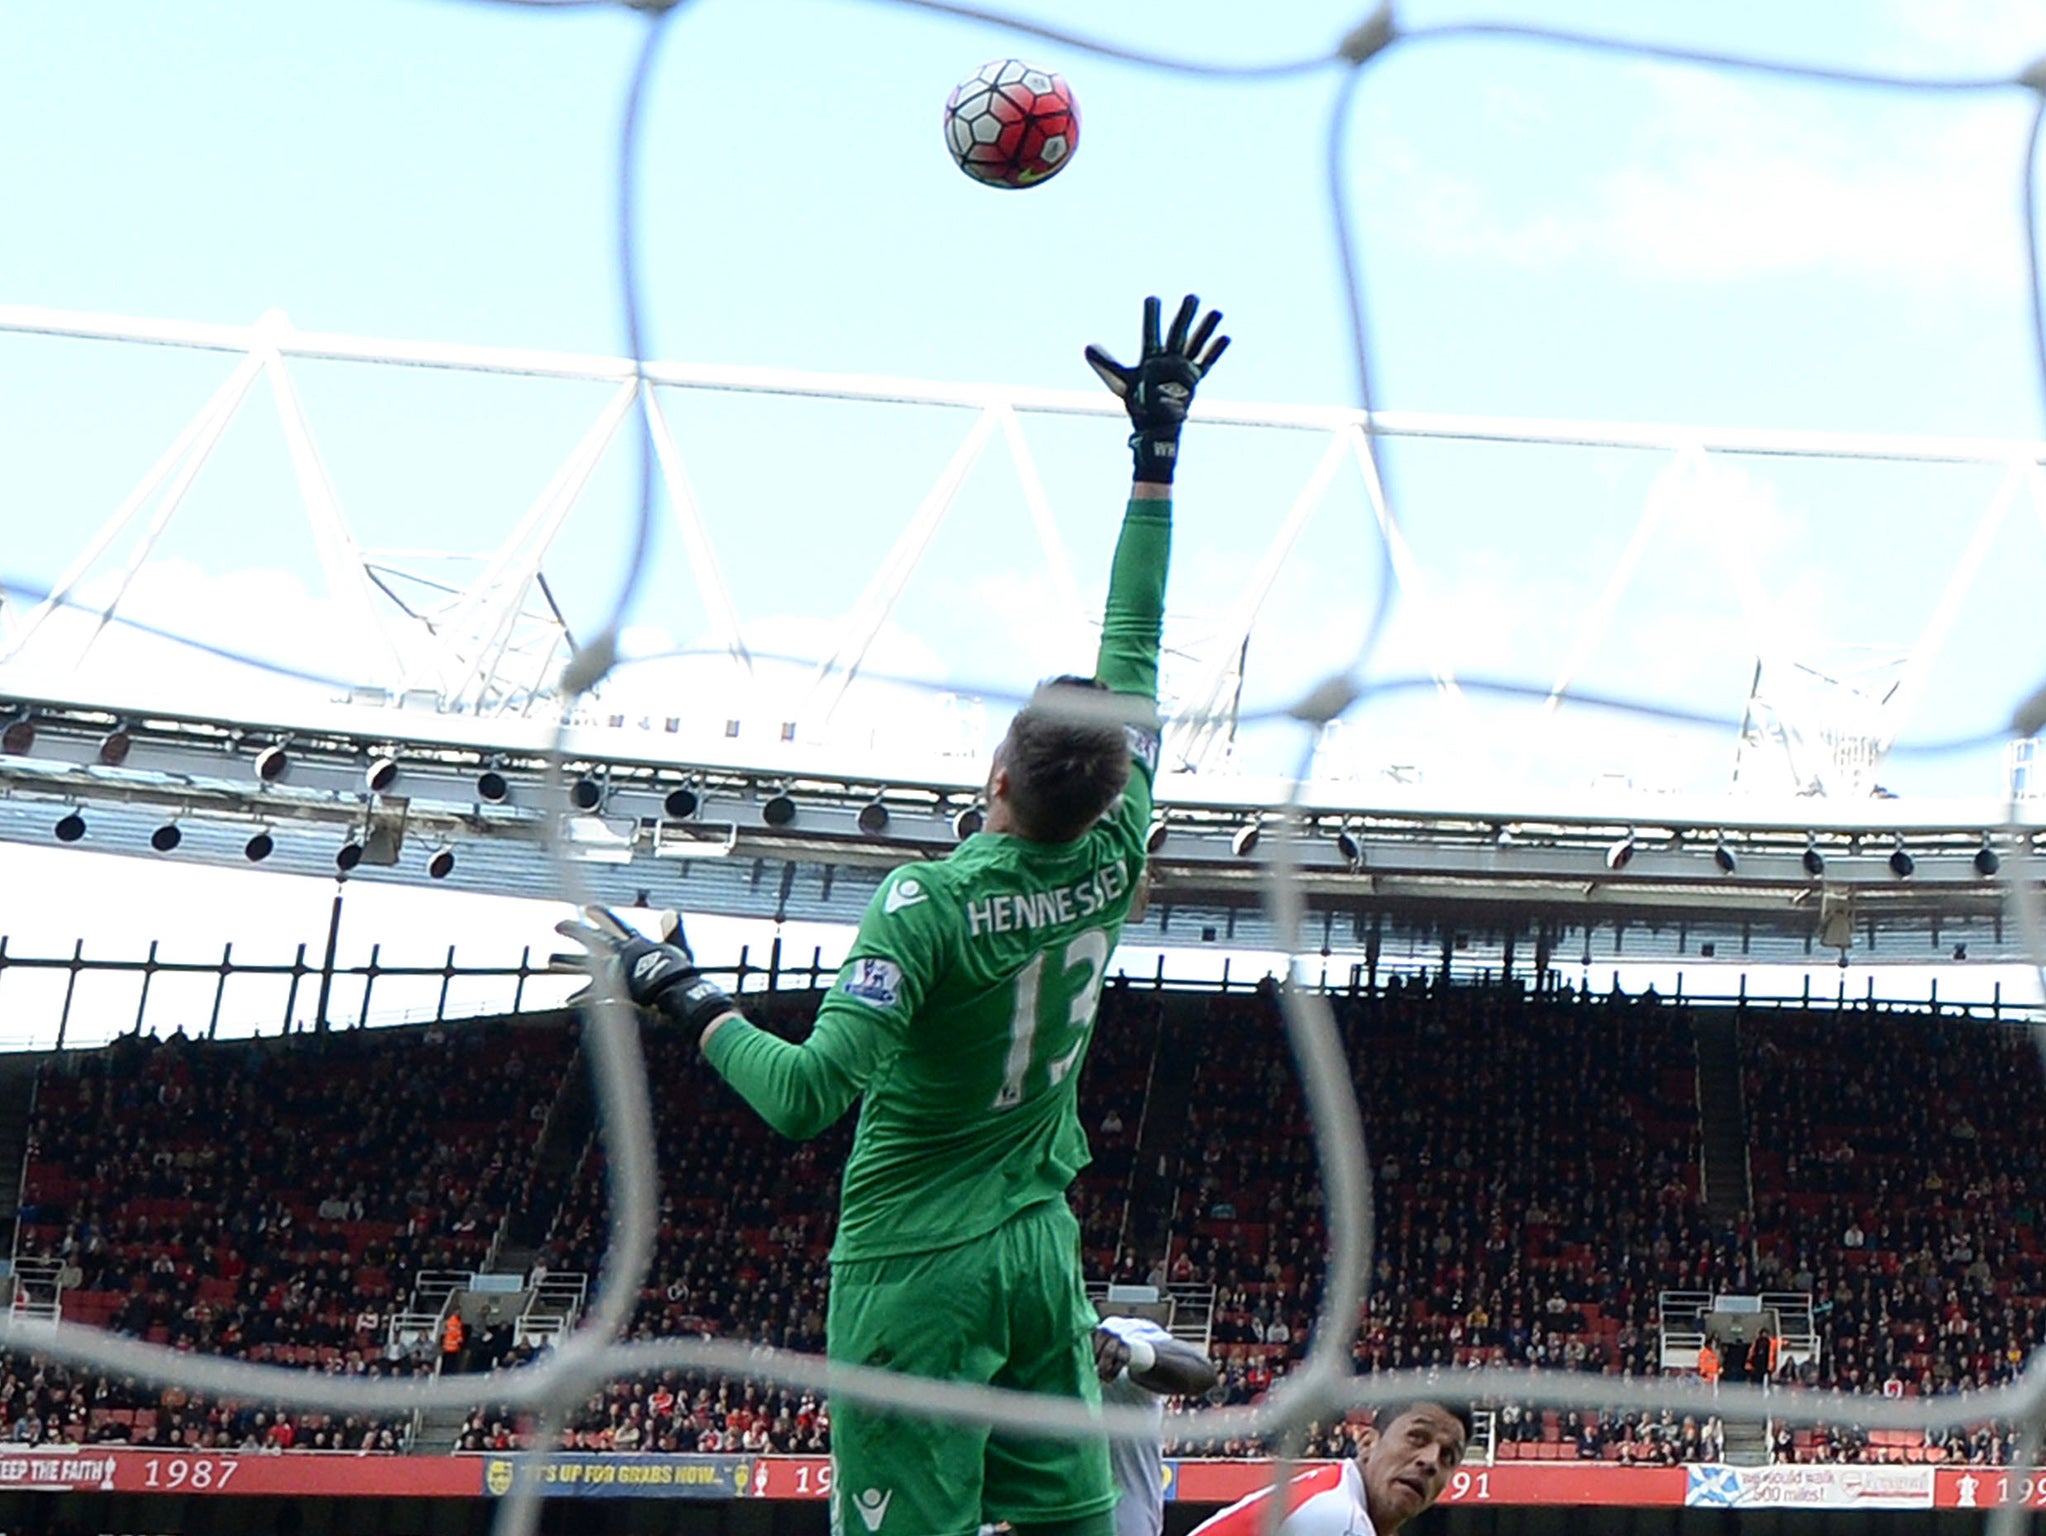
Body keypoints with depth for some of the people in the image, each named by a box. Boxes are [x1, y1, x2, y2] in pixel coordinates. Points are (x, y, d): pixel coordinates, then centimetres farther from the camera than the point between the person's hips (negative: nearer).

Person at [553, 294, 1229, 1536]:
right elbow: (1136, 657, 5)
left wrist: (685, 994, -13)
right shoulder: (1112, 864, -4)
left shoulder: (933, 904, -20)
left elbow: (809, 1093, -27)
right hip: (1043, 1252, 6)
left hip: (918, 1267, -6)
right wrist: (1159, 445, 13)